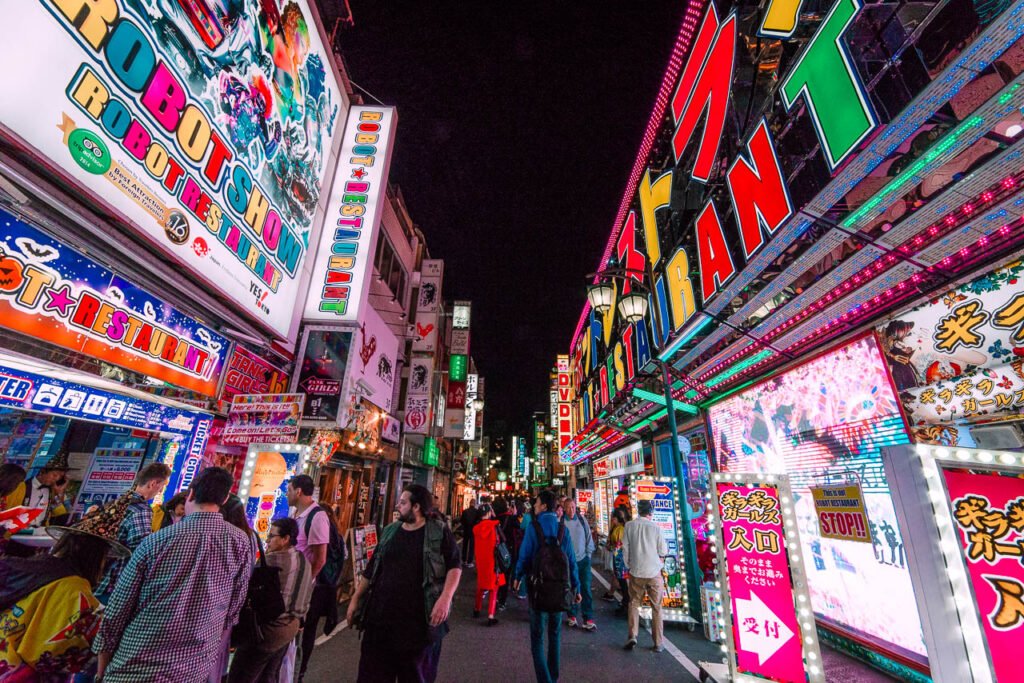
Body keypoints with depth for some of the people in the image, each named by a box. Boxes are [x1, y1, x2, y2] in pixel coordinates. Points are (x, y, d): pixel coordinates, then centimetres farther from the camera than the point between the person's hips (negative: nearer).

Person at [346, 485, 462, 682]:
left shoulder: (439, 531, -10)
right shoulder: (389, 531, 5)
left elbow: (454, 566, -10)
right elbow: (372, 569, 14)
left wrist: (445, 598, -21)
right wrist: (356, 599, 14)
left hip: (419, 618, -4)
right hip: (381, 614, 4)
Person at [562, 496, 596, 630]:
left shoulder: (582, 520, -2)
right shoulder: (561, 522, -13)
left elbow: (589, 537, 6)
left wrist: (588, 553, 4)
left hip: (583, 559, 2)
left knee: (586, 589, 2)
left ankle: (588, 618, 10)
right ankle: (572, 616, 26)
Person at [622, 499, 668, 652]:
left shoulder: (629, 526, -6)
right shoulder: (655, 527, -11)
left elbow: (625, 548, 0)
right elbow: (663, 551, -3)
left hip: (636, 572, 1)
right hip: (654, 572, -1)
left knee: (634, 604, 15)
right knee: (656, 607, 13)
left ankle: (632, 636, 6)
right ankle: (658, 643, 18)